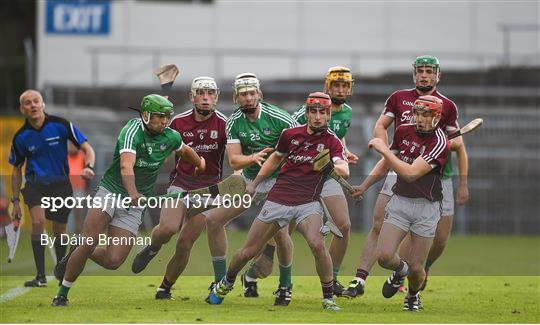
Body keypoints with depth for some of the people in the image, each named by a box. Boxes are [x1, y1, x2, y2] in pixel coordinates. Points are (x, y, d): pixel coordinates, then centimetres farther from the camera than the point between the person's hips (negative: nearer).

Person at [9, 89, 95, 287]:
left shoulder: (60, 125, -11)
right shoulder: (21, 137, -5)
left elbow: (87, 148, -7)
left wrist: (89, 167, -27)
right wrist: (15, 201, 6)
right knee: (38, 221, -24)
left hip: (60, 183, 0)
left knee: (59, 231, 5)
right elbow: (16, 170, 8)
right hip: (35, 184, 0)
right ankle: (40, 276, -22)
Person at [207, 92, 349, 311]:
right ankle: (226, 284, 35)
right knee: (248, 251, 5)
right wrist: (254, 184, 24)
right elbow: (275, 158, 24)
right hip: (278, 200, 2)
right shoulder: (291, 134, 5)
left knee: (317, 244, -30)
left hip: (307, 204, -2)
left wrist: (333, 166, -42)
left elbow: (344, 171, -20)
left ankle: (328, 298, -16)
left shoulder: (332, 142, -3)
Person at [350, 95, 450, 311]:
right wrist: (364, 186, 22)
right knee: (384, 256, -14)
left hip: (426, 206, -4)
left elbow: (410, 173, -25)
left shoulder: (440, 143, -17)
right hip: (399, 202, 4)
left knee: (416, 268, -1)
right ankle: (400, 270, 22)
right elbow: (387, 163, 19)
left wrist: (383, 149, -19)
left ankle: (413, 294, 33)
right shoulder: (404, 131, 1)